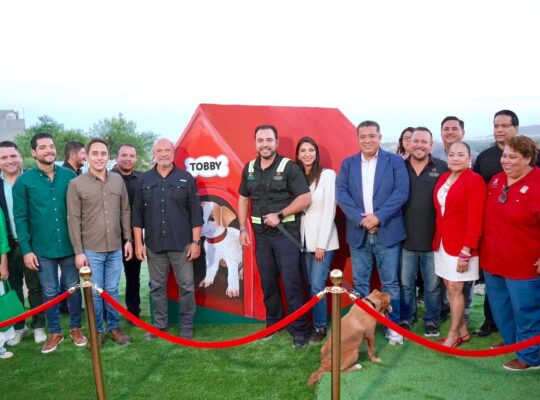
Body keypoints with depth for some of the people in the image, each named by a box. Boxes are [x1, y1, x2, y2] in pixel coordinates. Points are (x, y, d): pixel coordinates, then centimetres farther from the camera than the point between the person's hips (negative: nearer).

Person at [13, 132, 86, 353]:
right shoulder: (24, 181, -4)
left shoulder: (69, 176, -2)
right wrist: (26, 249, -6)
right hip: (42, 249, 0)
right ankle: (55, 332, 28)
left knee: (73, 288, 12)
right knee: (49, 292, 12)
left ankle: (75, 328, 30)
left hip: (70, 245, 1)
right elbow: (20, 217, -3)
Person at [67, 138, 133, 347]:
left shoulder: (118, 180, 3)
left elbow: (125, 212, 9)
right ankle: (98, 331, 23)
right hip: (91, 250, -2)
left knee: (112, 290, 13)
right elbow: (74, 220, -6)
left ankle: (114, 327, 28)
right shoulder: (76, 184, -6)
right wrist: (78, 251, -8)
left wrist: (128, 239, 6)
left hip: (115, 249, 3)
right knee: (94, 293, 7)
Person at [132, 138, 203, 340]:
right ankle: (159, 325, 26)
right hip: (154, 244, 2)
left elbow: (196, 213, -1)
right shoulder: (144, 180, 6)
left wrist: (196, 242, -5)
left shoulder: (186, 178, 1)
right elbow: (137, 214, 7)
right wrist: (138, 243, 2)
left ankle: (187, 327, 17)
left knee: (186, 286, 3)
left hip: (182, 244, -2)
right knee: (157, 286, 12)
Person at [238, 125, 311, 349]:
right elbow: (243, 198, 15)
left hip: (286, 232, -5)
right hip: (261, 233, 5)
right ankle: (273, 322, 30)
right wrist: (243, 228, 8)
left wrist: (279, 215, -16)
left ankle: (299, 329, 9)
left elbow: (305, 198, -12)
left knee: (292, 282, -2)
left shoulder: (289, 167, -8)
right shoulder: (249, 169, 8)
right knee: (267, 281, 13)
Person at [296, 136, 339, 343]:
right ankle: (315, 322, 24)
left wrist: (321, 243, -11)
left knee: (317, 285, -5)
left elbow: (329, 210, -10)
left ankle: (320, 327, 12)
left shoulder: (327, 175, -7)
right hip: (304, 238, 5)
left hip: (323, 239, -4)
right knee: (311, 285, 10)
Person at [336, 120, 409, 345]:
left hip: (387, 232, -2)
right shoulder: (348, 164, 9)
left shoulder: (395, 161, 2)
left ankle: (393, 326, 19)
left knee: (390, 283, 6)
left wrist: (378, 216, -18)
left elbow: (401, 192, -9)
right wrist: (360, 218, -15)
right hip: (358, 233, 2)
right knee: (359, 283, 10)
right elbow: (341, 193, -3)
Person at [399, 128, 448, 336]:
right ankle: (406, 318, 31)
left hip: (433, 238, -1)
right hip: (405, 238, 1)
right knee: (405, 283, 13)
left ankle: (432, 320, 31)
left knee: (433, 285, 12)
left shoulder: (442, 168, -3)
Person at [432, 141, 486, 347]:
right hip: (443, 243, 6)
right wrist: (437, 240, 6)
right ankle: (462, 331, 27)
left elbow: (475, 220, -16)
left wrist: (466, 251, -18)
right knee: (450, 288, 12)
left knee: (455, 289, 1)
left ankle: (454, 334, 17)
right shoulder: (443, 178, 9)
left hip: (461, 245, -6)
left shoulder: (475, 180, -12)